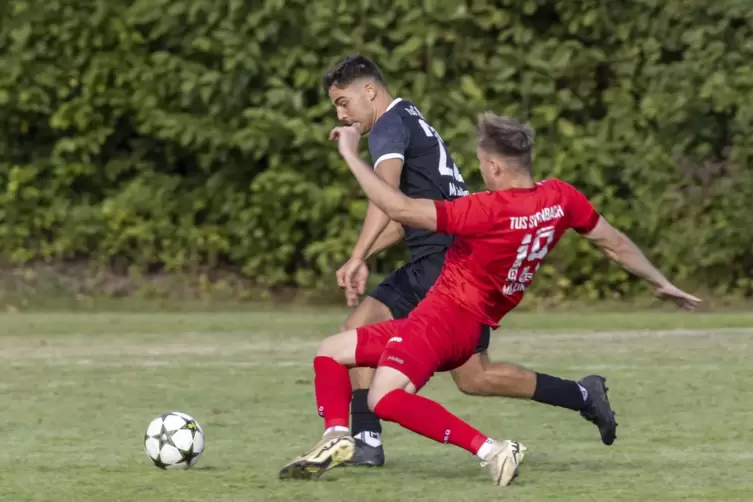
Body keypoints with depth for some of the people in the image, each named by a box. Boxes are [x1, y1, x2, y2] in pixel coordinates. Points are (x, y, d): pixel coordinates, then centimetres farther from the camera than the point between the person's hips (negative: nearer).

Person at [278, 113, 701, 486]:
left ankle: (489, 450, -27)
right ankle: (337, 439, -7)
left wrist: (351, 155, -16)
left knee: (386, 399, -29)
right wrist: (662, 284, 27)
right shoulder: (561, 198, 0)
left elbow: (400, 209, -25)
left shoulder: (488, 211, -21)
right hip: (471, 329, 10)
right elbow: (615, 244, 12)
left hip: (444, 316, -10)